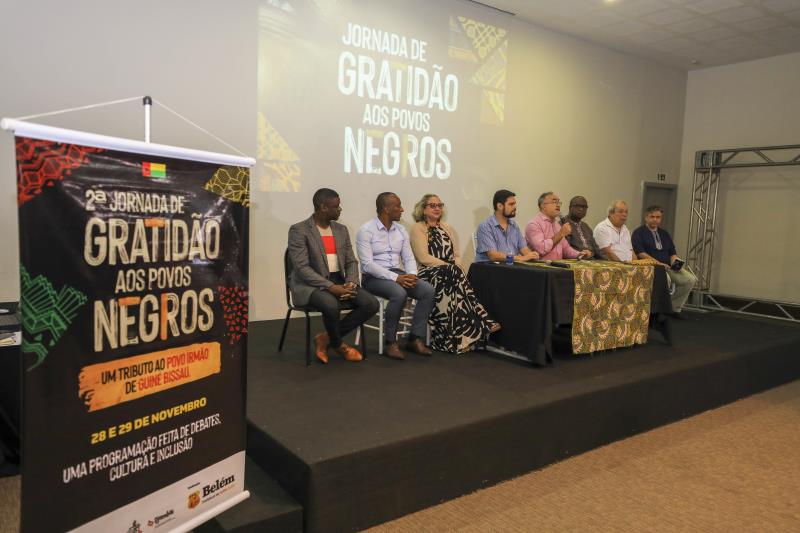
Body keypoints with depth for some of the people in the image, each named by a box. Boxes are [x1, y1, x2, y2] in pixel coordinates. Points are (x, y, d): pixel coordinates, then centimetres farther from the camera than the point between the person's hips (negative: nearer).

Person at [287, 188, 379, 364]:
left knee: (371, 303, -16)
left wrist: (351, 283, -12)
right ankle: (338, 344, -4)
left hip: (339, 282, 6)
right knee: (332, 305, -37)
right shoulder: (299, 230, -9)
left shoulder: (341, 229, 11)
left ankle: (326, 338, -2)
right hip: (310, 285, -6)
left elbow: (351, 262, 10)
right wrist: (331, 287, -25)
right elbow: (302, 268, -17)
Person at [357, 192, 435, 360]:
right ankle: (390, 342, -18)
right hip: (374, 277, -6)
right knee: (399, 293, -35)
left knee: (428, 290, -18)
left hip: (398, 275, 6)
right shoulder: (366, 231, -8)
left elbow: (409, 258, 10)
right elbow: (367, 264, -17)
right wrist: (395, 278, -25)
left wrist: (411, 275, -13)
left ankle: (416, 338, -13)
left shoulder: (401, 230, 11)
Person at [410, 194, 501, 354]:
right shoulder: (418, 229, 4)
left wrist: (456, 267, -7)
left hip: (450, 273, 5)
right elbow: (424, 258, -9)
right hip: (428, 273, -5)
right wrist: (449, 267, -15)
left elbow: (457, 255, 17)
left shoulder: (447, 228, 23)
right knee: (454, 274, -34)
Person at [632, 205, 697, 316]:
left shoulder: (664, 234, 22)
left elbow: (672, 253, 21)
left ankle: (674, 308, -1)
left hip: (668, 267, 7)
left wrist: (674, 262, -3)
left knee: (690, 279, -14)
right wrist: (658, 263, -18)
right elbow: (640, 253, -10)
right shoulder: (639, 232, 2)